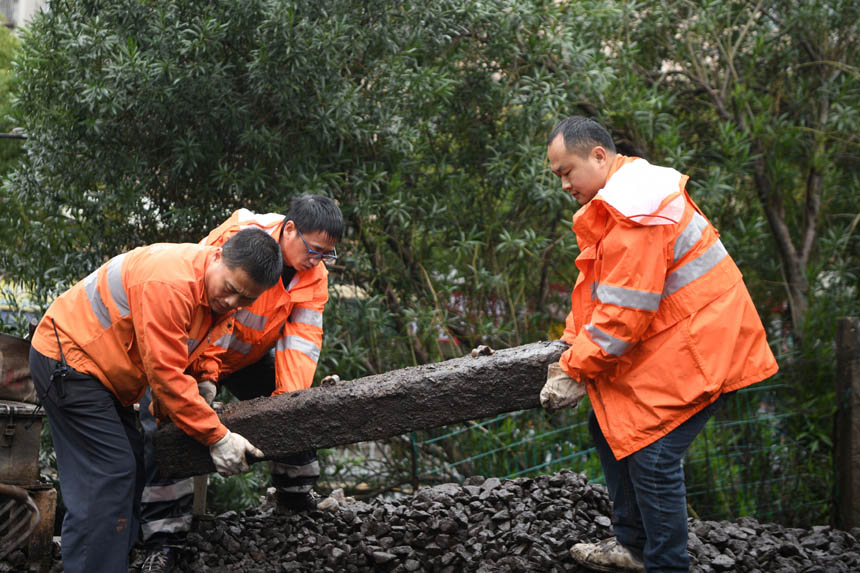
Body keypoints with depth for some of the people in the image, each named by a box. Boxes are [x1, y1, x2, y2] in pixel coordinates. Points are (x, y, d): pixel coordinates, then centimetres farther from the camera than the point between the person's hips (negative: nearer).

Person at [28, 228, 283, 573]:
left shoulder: (221, 298, 0)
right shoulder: (170, 283, -31)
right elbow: (165, 372, -28)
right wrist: (216, 437, -24)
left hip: (105, 373, 10)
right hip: (67, 360, -10)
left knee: (131, 469, 11)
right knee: (107, 477, -15)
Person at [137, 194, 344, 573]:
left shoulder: (314, 276, -11)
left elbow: (302, 339, -15)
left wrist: (289, 395, -27)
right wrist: (206, 374, -32)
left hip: (251, 358, 6)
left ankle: (295, 495, 29)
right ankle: (163, 538, -14)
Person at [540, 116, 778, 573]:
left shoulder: (635, 212, -24)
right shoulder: (617, 199, 12)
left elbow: (623, 311, -25)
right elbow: (596, 288, 15)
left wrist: (576, 372, -17)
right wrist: (571, 349, 4)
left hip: (694, 344, -11)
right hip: (665, 341, 11)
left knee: (651, 453, -13)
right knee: (609, 428, 15)